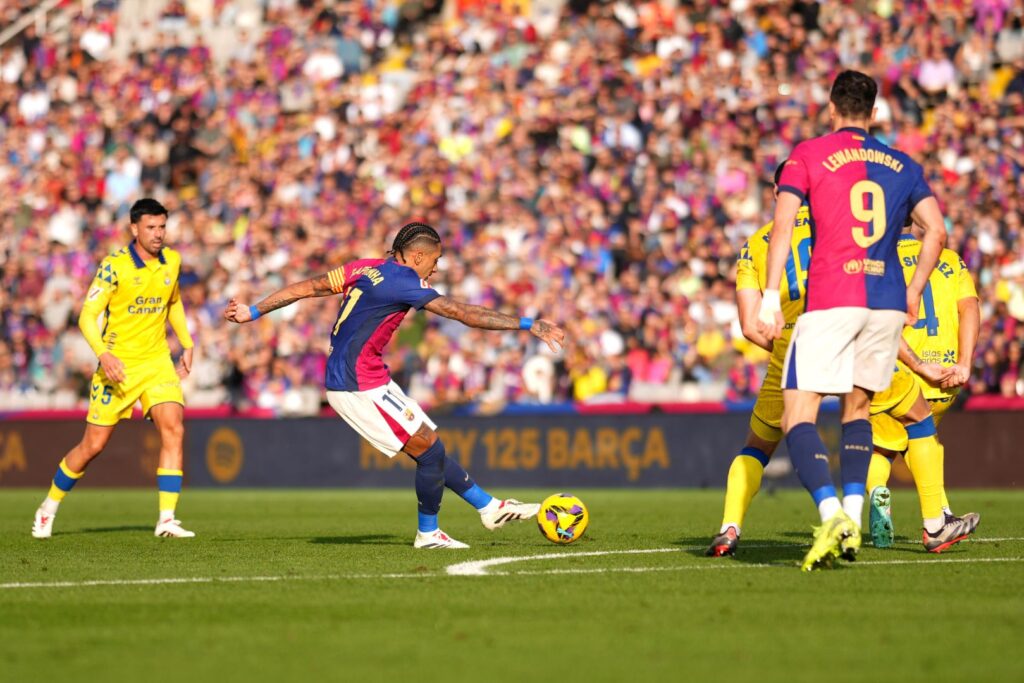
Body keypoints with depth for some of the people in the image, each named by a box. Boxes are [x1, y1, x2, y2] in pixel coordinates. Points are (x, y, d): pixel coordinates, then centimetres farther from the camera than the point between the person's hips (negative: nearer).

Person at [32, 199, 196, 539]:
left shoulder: (172, 261, 3)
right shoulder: (114, 266, -14)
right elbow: (87, 316, -17)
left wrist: (186, 345, 16)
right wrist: (103, 353, -31)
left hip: (157, 361, 4)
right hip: (119, 365, -4)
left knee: (174, 429, -18)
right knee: (93, 445, 1)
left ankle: (167, 519, -16)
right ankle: (49, 507, 24)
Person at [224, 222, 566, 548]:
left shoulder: (365, 269, 8)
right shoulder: (402, 281, -16)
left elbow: (305, 287, 12)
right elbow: (464, 313, -21)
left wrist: (253, 311, 22)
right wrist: (528, 325, -20)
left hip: (370, 381, 9)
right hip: (358, 387, -9)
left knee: (431, 447, 12)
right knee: (430, 450, -5)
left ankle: (491, 508, 18)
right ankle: (428, 533, 9)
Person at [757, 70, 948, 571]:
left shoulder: (808, 155, 5)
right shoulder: (903, 166, 15)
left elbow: (783, 224, -6)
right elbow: (936, 232, 7)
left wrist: (770, 299, -9)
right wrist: (913, 290, 17)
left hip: (830, 302, -4)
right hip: (888, 301, 4)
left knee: (798, 417, -5)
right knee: (857, 407, 20)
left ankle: (831, 514, -27)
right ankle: (852, 518, 7)